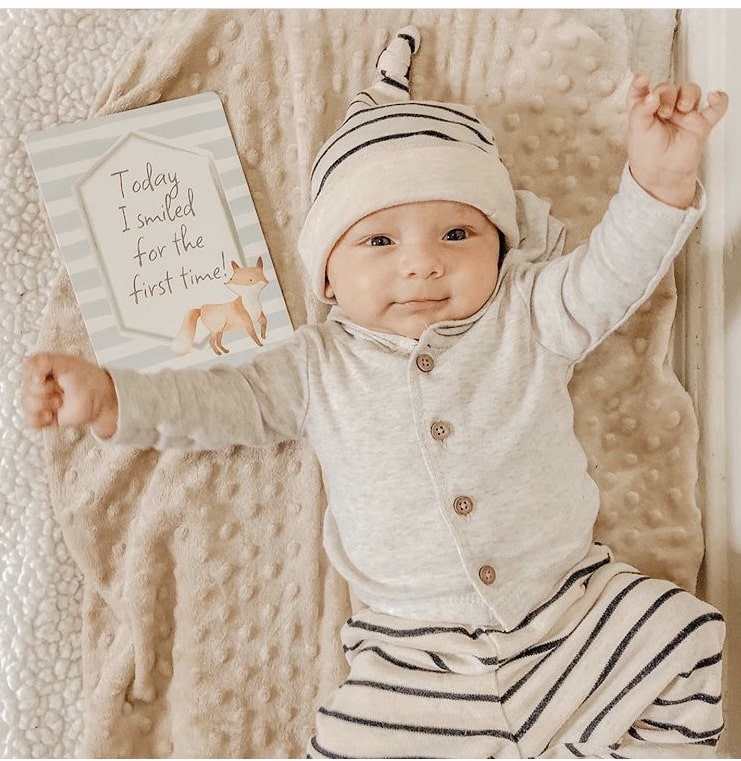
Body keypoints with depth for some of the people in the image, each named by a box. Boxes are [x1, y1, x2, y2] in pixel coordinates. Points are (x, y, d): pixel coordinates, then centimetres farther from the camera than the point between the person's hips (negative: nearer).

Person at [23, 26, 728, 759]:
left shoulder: (529, 317, 3)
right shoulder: (320, 366, 5)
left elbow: (611, 272, -5)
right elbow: (224, 401, 8)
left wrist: (659, 179, -24)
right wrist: (109, 397, -5)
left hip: (575, 607, 1)